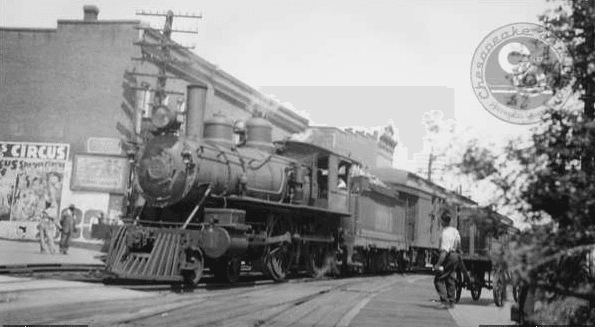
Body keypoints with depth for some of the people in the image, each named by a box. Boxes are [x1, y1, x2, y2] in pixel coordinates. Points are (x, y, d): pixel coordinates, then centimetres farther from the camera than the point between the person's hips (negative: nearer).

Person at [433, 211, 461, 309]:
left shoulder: (445, 233, -20)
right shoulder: (455, 231, 8)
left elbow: (444, 251, -26)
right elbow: (459, 245, 17)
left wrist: (438, 264, -26)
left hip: (448, 257, -9)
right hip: (456, 255, 9)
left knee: (439, 279, -4)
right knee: (451, 280, 14)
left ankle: (444, 300, -13)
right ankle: (451, 302, 18)